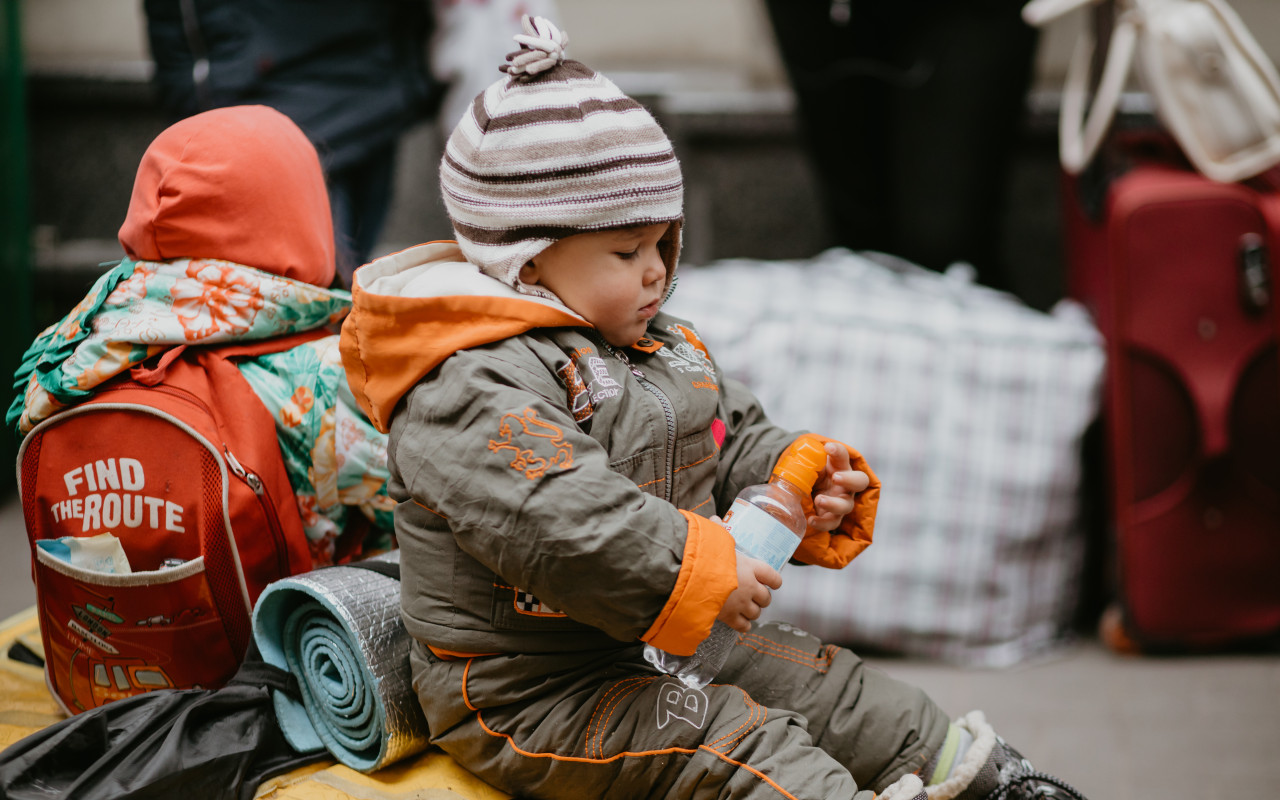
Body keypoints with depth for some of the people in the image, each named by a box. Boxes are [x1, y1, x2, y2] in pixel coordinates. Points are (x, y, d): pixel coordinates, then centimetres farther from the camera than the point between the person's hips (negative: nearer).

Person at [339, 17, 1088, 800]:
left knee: (824, 684, 9)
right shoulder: (470, 388, -23)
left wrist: (801, 478, -2)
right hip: (529, 696, -9)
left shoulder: (668, 350, 11)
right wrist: (700, 573, -33)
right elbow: (555, 515, -35)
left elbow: (737, 443, 21)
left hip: (673, 644, 9)